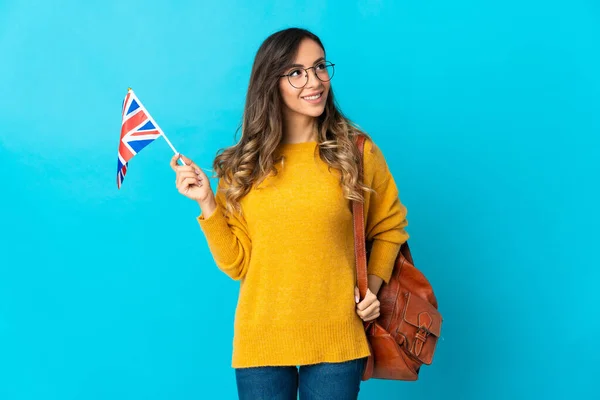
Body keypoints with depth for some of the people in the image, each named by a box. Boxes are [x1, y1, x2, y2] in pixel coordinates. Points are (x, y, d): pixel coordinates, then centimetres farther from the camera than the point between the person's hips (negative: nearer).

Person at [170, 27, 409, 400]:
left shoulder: (357, 151, -3)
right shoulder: (243, 166, 1)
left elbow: (389, 226, 12)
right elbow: (235, 264, 1)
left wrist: (373, 285, -2)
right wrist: (207, 203, -8)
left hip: (337, 339, -1)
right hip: (261, 340, 1)